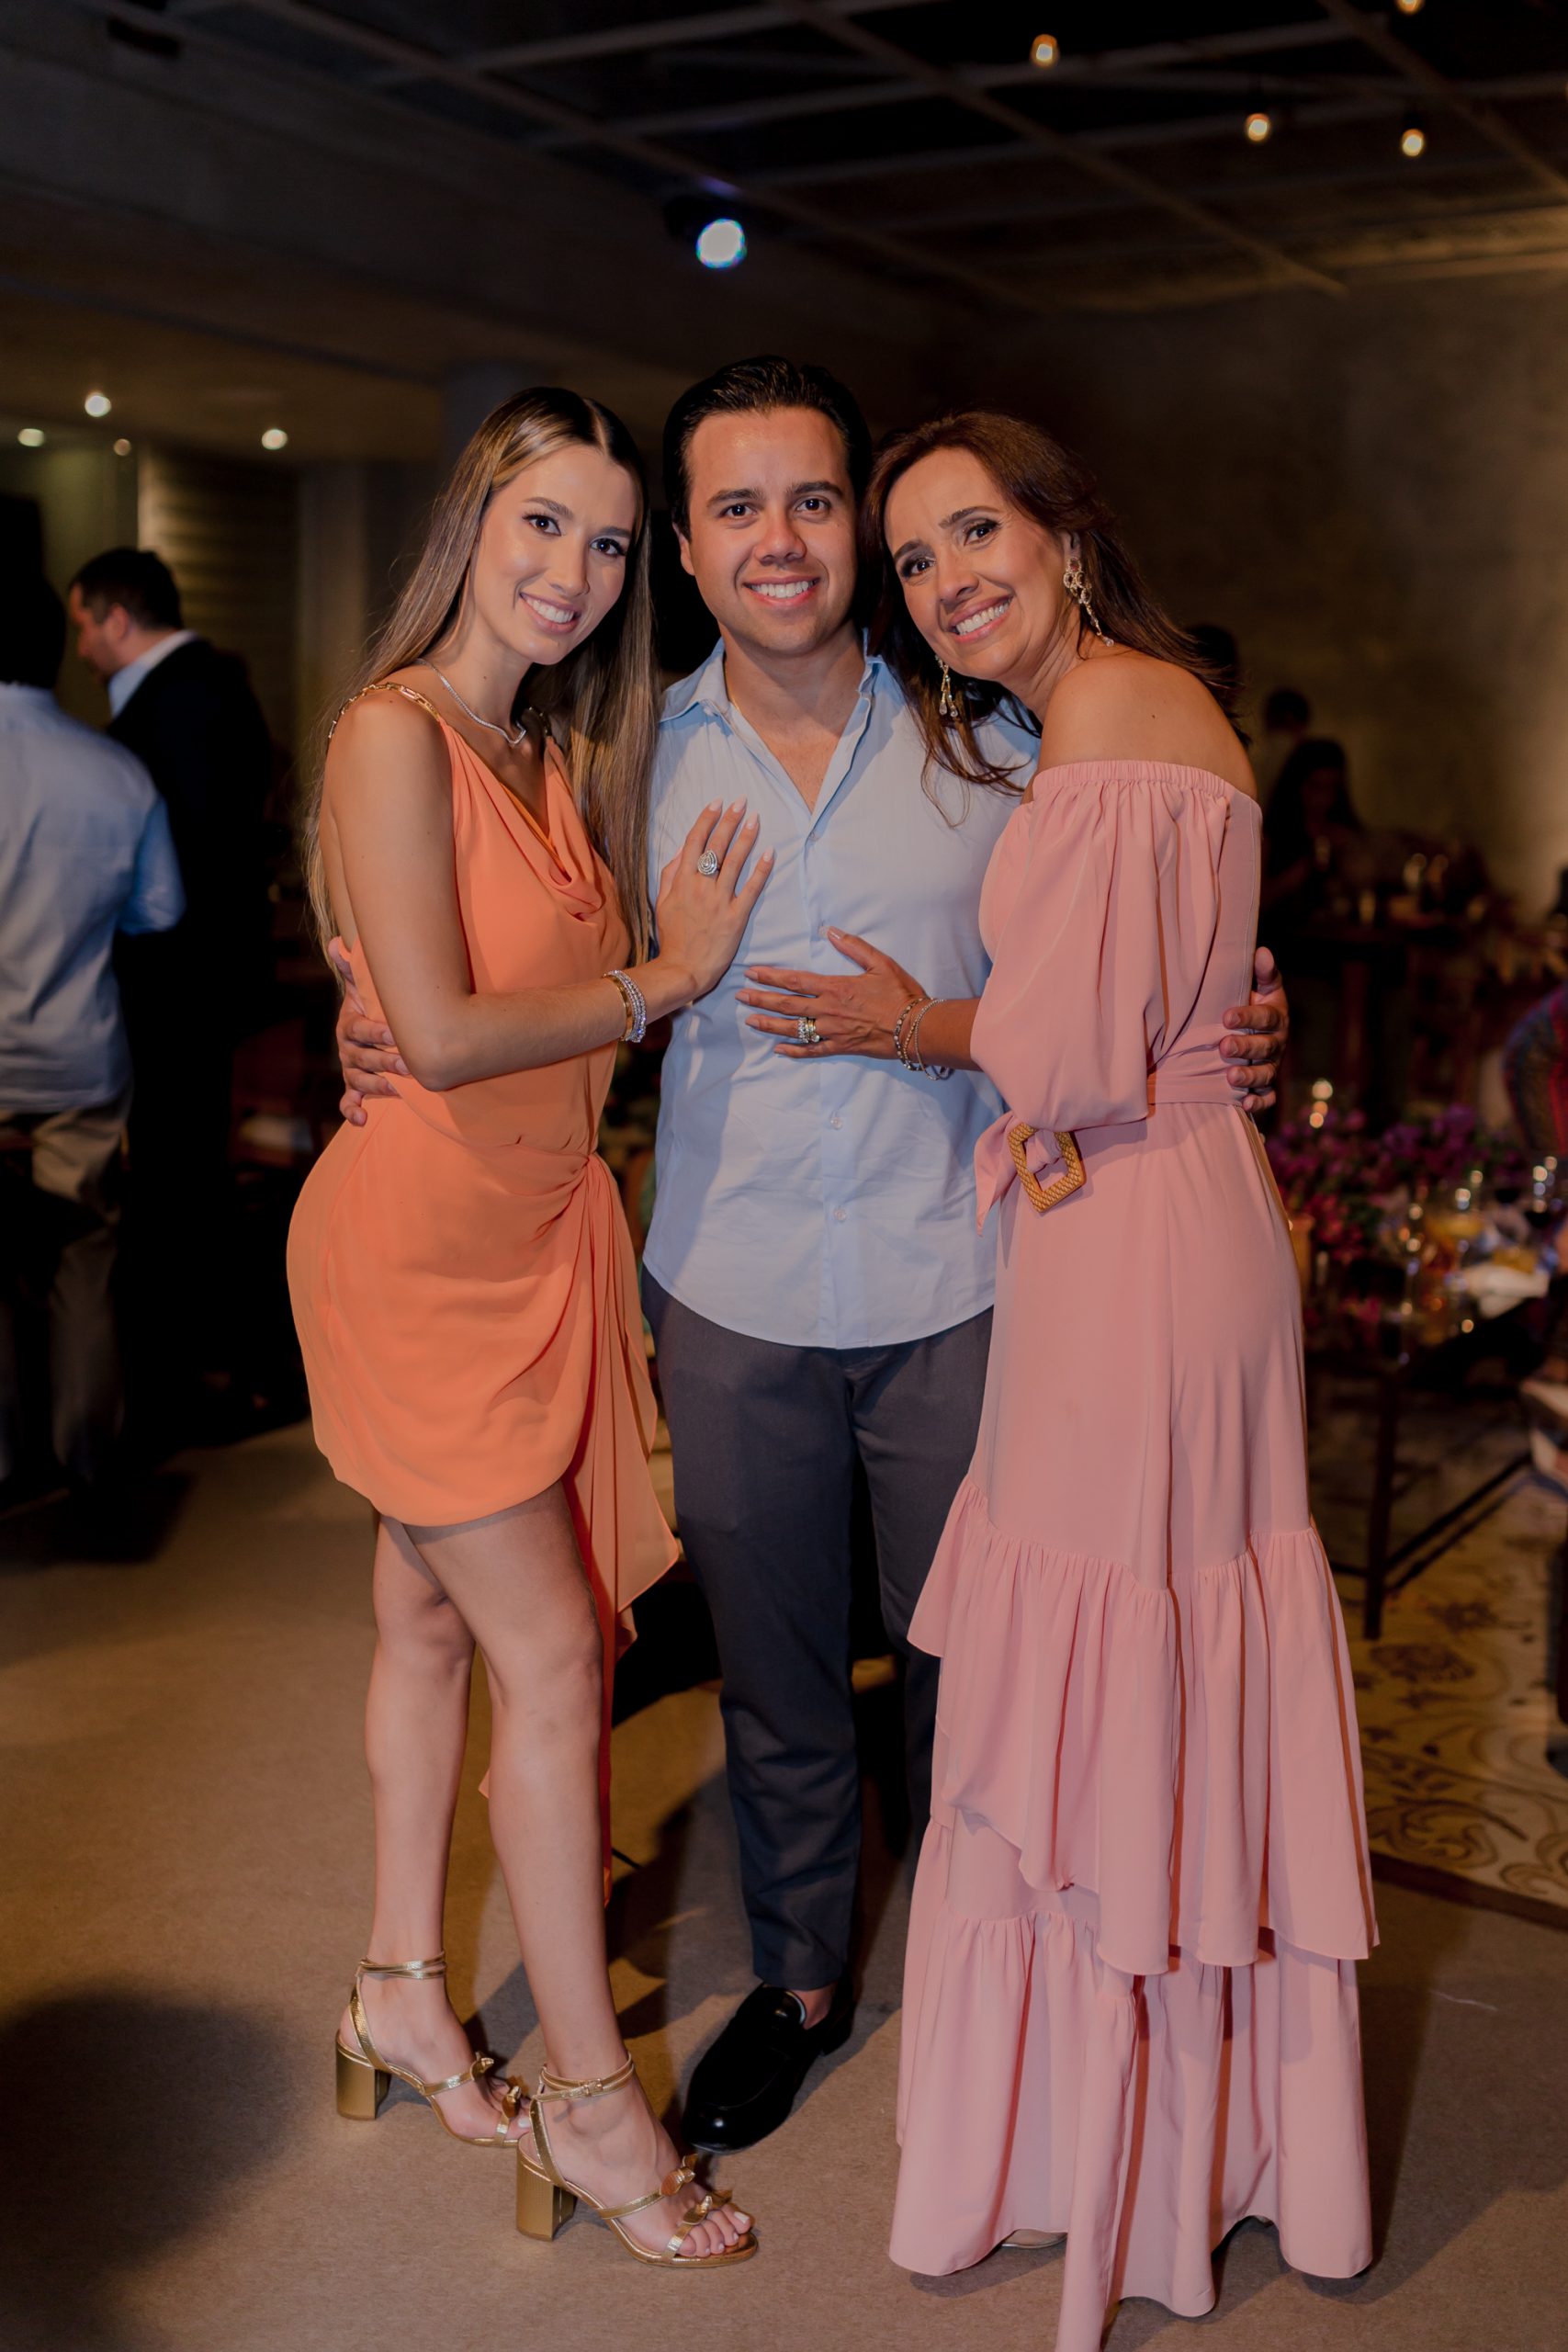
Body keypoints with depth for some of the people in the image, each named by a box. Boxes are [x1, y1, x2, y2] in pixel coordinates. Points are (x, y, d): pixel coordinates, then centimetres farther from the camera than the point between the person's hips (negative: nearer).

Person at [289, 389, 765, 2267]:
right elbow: (443, 1033, -21)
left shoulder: (559, 755, 11)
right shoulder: (396, 735, -15)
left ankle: (402, 1987, 34)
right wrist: (661, 978, -12)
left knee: (432, 1618, 17)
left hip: (534, 1231, 8)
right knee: (550, 1653, -3)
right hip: (421, 1242, -8)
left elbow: (578, 1003, 6)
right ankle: (590, 2099, 11)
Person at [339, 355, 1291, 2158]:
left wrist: (1222, 1037, -13)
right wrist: (395, 1045, -6)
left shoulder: (989, 735, 0)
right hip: (733, 1298, 1)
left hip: (953, 1285, -1)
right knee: (772, 1675, 16)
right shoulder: (637, 753, 2)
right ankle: (799, 1978, 38)